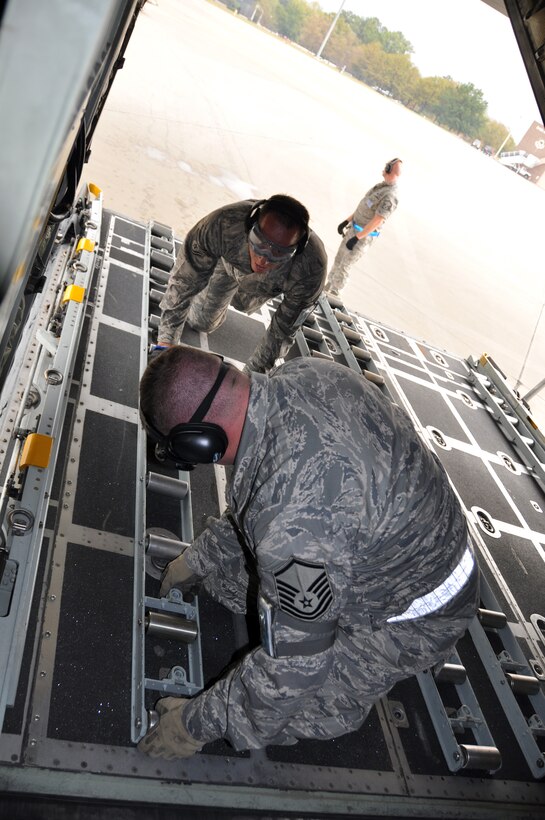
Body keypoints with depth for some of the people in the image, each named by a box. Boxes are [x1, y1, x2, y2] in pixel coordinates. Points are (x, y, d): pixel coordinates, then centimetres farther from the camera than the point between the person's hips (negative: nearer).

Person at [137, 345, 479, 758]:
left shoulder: (294, 522, -42)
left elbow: (290, 663, -25)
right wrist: (200, 557, 14)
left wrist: (200, 723, -8)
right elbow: (263, 493, 3)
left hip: (411, 611, -7)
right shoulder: (304, 372, -15)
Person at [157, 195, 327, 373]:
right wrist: (165, 342, -36)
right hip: (229, 262, 0)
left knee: (243, 304, 29)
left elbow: (283, 330, -31)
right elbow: (184, 282, -34)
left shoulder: (310, 269, -45)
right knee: (200, 321, 15)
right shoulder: (222, 224, -46)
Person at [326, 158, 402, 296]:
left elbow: (376, 222, -27)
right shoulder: (381, 186, 6)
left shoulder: (390, 196, -25)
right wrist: (346, 221, 14)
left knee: (344, 266, 0)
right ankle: (327, 287, 32)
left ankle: (333, 294, 17)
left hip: (364, 236, -9)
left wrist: (356, 238, -25)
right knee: (339, 259, 17)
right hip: (354, 229, 9)